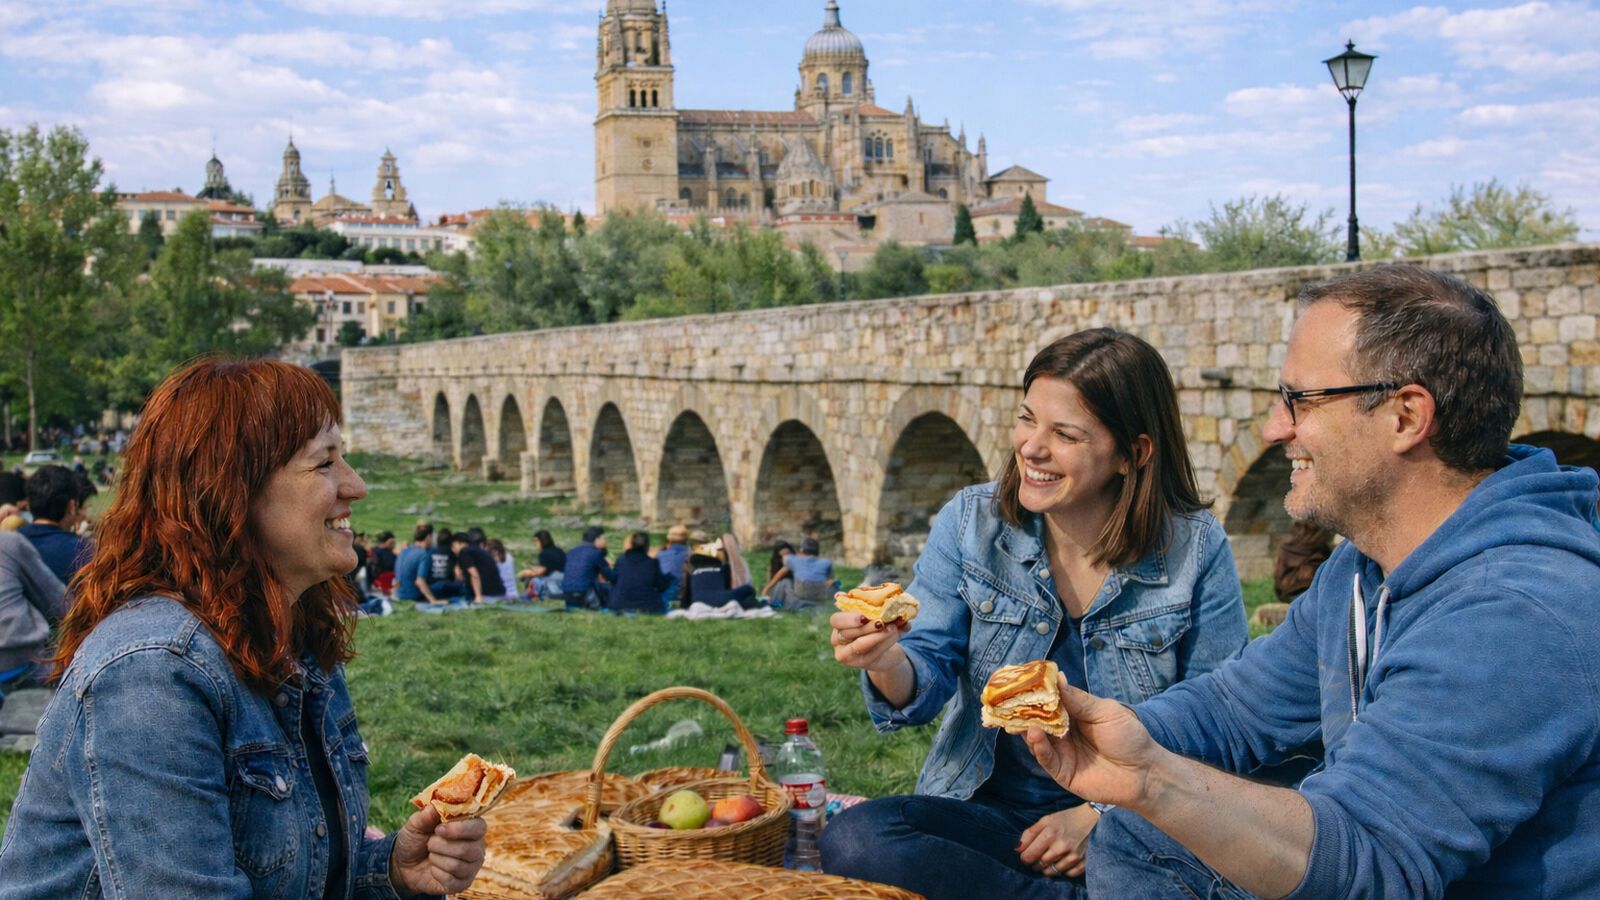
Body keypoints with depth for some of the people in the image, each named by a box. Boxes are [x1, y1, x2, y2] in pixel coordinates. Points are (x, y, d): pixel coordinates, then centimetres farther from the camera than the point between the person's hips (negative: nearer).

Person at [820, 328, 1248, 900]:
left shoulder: (1197, 550, -5)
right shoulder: (971, 521, 1)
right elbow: (929, 678, -2)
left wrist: (1102, 816, -17)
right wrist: (888, 661, -27)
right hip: (989, 806, 4)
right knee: (851, 841, -28)